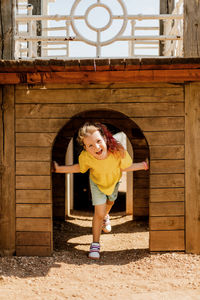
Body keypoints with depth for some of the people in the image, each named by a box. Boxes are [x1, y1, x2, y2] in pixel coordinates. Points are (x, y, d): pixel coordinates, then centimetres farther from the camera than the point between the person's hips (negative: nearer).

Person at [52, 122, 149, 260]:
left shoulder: (118, 151, -42)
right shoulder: (85, 156, -39)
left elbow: (125, 167, -21)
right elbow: (80, 167, -15)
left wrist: (143, 165, -28)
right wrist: (59, 168, -21)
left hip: (114, 181, 2)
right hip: (97, 183, -2)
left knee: (110, 202, 31)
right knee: (99, 213, -9)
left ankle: (105, 216, 68)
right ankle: (95, 244, 12)